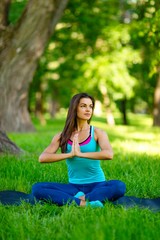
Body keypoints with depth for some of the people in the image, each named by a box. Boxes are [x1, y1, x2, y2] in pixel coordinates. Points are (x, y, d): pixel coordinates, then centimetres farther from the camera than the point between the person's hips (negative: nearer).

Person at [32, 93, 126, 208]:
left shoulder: (97, 133, 0)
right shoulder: (62, 136, 6)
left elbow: (109, 154, -20)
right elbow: (42, 158, -7)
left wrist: (80, 154, -22)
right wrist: (70, 154, -17)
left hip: (97, 185, -2)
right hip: (74, 186, 2)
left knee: (119, 186, -33)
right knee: (37, 188, -21)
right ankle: (82, 203, -35)